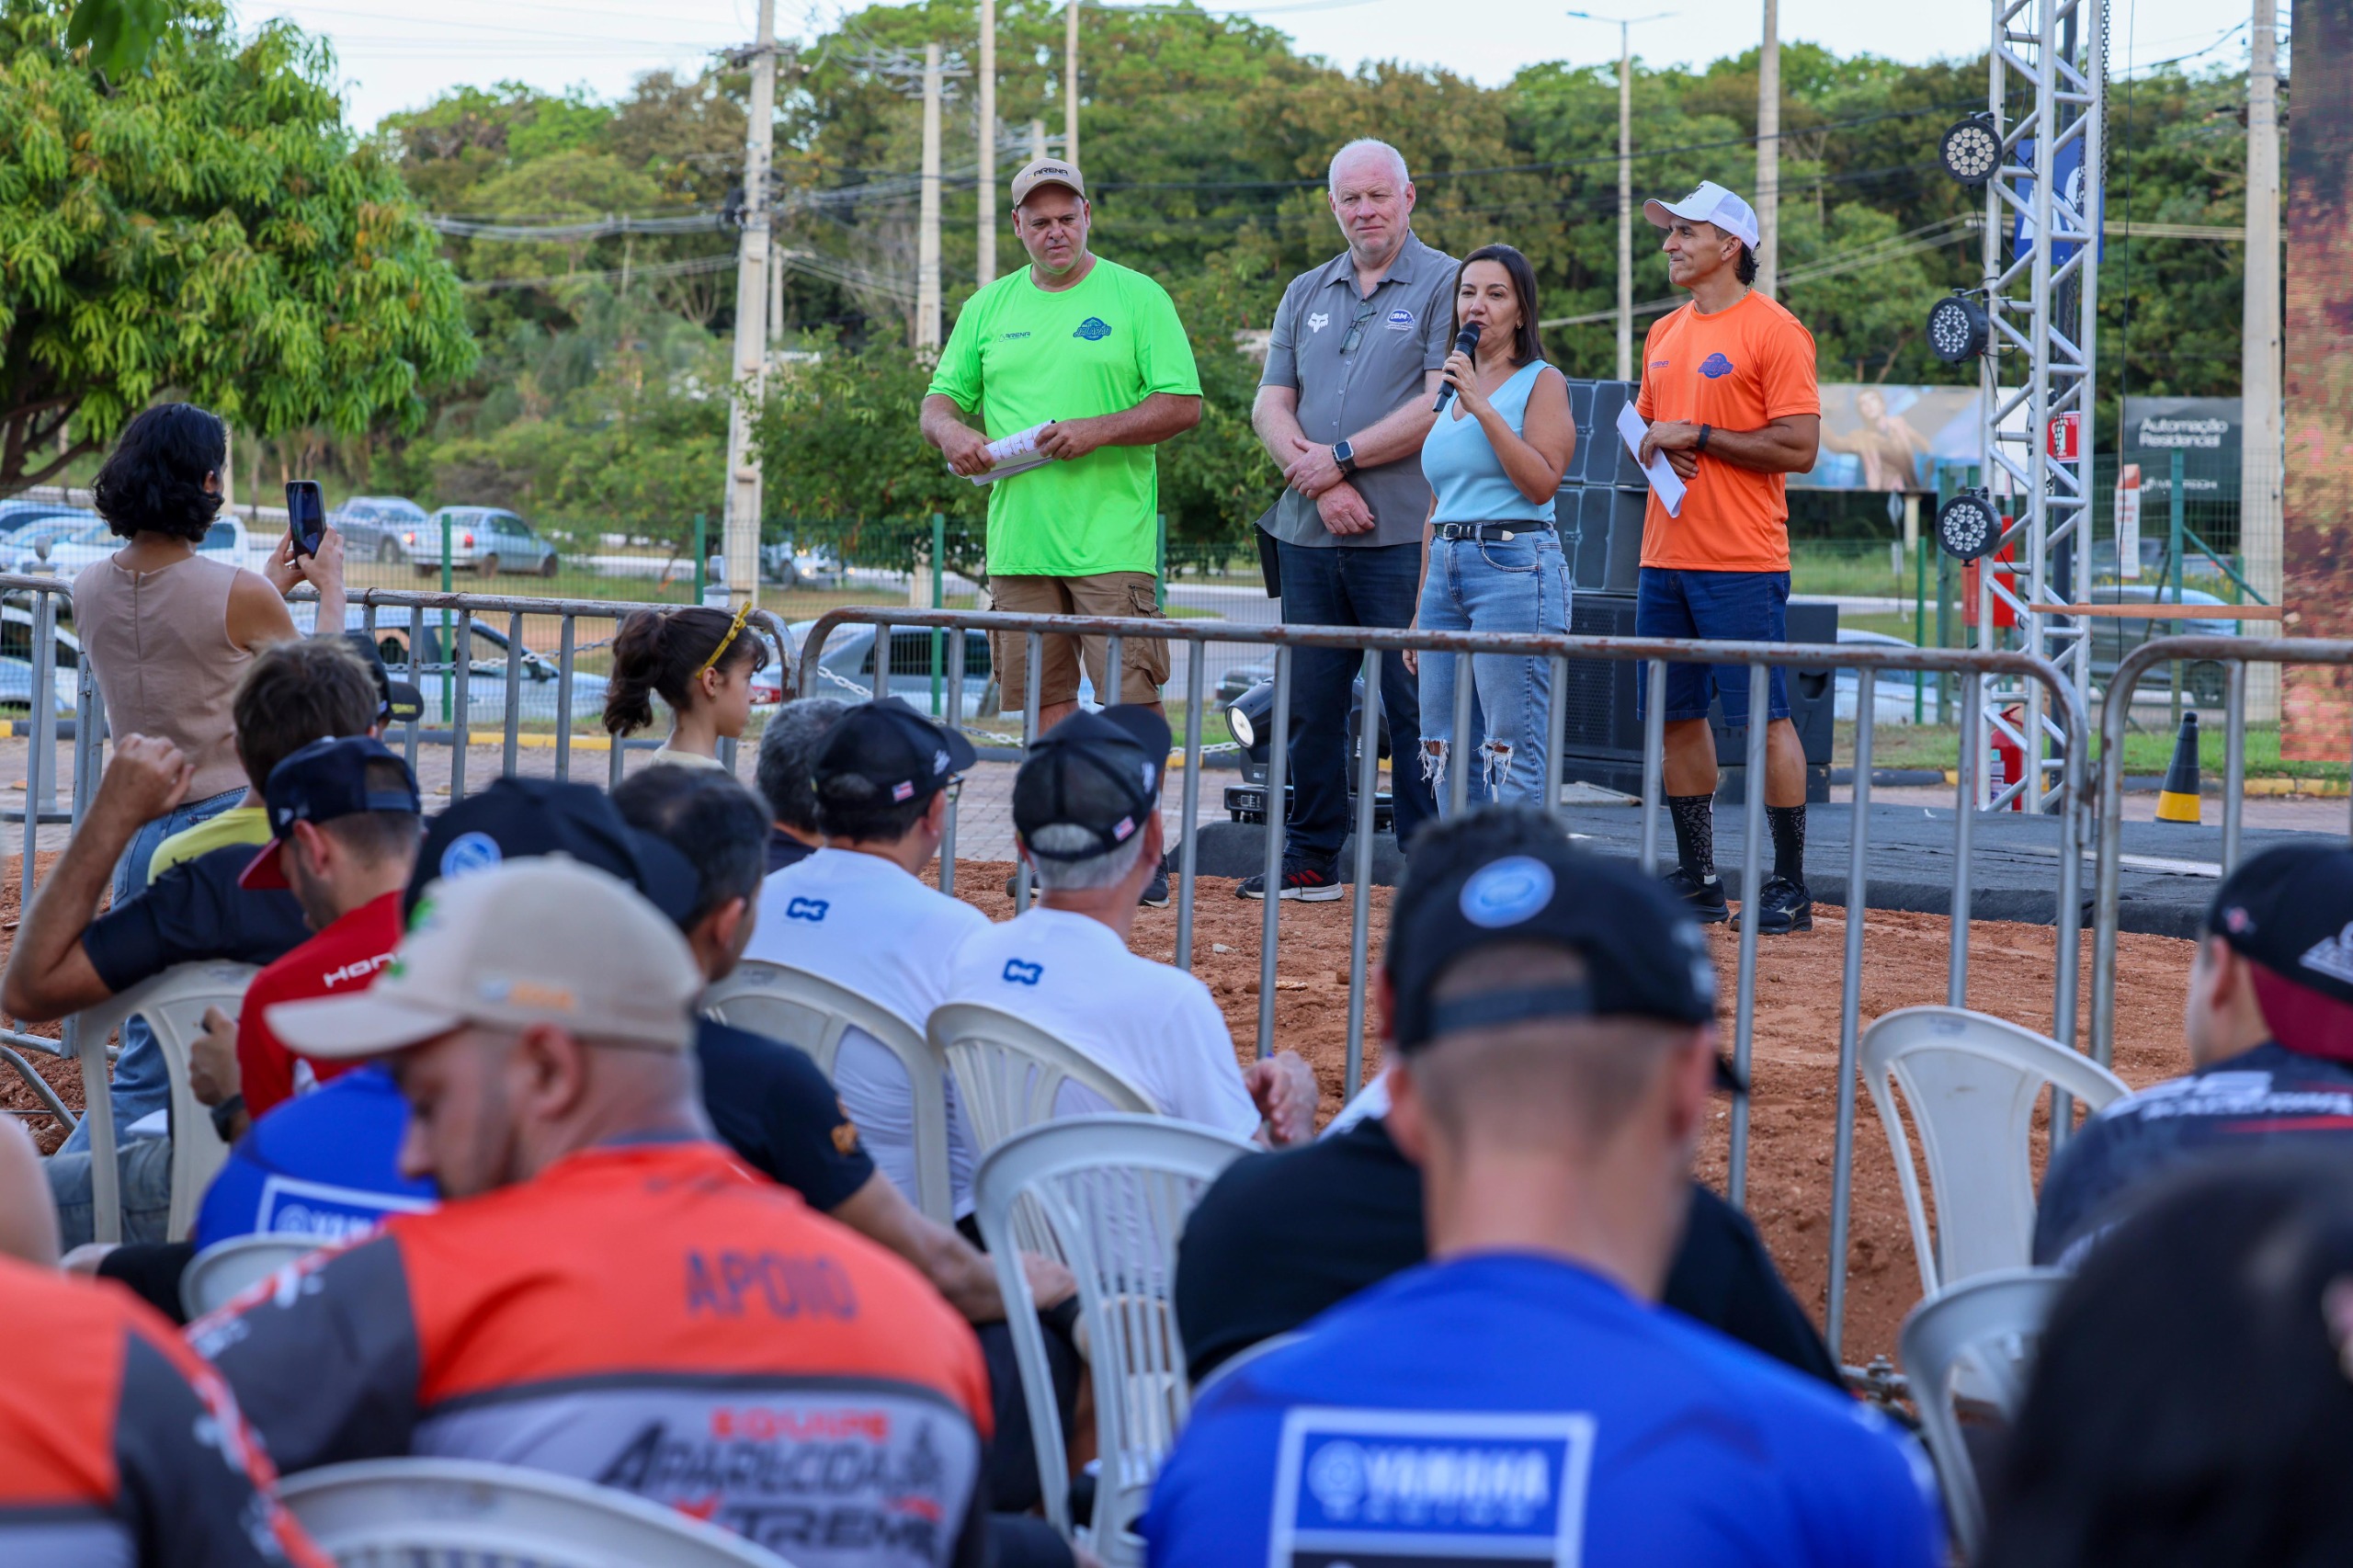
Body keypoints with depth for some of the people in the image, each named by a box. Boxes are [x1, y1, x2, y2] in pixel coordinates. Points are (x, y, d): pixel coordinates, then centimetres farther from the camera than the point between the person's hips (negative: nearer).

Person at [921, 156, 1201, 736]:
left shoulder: (1138, 297, 3)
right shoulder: (988, 307, 14)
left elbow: (1183, 406, -2)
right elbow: (940, 399, 19)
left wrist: (1098, 431, -15)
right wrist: (949, 432, -5)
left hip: (1112, 541, -4)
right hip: (1018, 537, 4)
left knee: (1130, 697, -9)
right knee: (1043, 697, 6)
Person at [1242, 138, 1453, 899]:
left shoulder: (1445, 286, -1)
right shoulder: (1306, 294, 17)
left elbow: (1438, 407, -11)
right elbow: (1271, 408, 10)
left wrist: (1341, 457, -9)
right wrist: (1321, 486, -7)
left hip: (1403, 538, -6)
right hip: (1310, 535, 6)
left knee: (1415, 706, -5)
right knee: (1310, 702, 9)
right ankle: (1310, 858, 16)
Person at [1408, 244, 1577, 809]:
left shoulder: (1541, 382, 0)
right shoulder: (1451, 386, 19)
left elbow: (1542, 482, -14)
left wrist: (1482, 406, -17)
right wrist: (1420, 611, 20)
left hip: (1515, 567, -7)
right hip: (1446, 570, 7)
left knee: (1512, 750, -10)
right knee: (1441, 747, 5)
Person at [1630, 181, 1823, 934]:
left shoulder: (1773, 330, -7)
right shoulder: (1665, 334, 17)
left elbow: (1799, 448, -13)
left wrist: (1700, 436, -14)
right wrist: (1654, 440, 2)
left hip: (1742, 563, -8)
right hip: (1665, 558, 8)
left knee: (1765, 718, -6)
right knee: (1677, 716, 8)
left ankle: (1790, 887, -2)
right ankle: (1696, 880, 16)